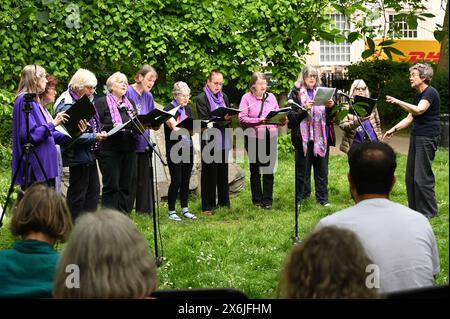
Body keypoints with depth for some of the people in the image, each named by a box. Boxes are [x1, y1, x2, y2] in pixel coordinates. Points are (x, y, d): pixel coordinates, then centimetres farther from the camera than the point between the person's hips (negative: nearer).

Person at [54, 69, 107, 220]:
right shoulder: (67, 106, -17)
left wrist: (100, 134, 6)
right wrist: (94, 137, -25)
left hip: (89, 154, 10)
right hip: (78, 155, -10)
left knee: (93, 193, 13)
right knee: (77, 196, -1)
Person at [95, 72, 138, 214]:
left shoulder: (130, 103, 19)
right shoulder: (102, 102, 0)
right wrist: (112, 126, -22)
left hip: (128, 149, 6)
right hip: (110, 150, -6)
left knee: (125, 186, 7)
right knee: (111, 186, -5)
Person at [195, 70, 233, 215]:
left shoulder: (224, 97, 15)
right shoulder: (201, 98, -4)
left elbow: (229, 117, 17)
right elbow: (204, 121, -12)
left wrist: (229, 118, -7)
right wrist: (221, 119, -24)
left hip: (222, 140, 6)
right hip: (209, 139, -6)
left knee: (223, 172, 10)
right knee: (209, 173, -3)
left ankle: (224, 203, 18)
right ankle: (207, 207, 1)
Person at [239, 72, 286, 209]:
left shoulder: (271, 97, 11)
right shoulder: (246, 98, -1)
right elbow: (242, 118, -10)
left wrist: (282, 120, -9)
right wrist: (259, 120, -20)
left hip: (270, 137, 2)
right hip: (253, 137, -2)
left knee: (268, 169, 2)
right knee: (255, 170, 8)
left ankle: (267, 201, 9)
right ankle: (257, 200, 18)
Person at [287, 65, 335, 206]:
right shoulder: (296, 93, 1)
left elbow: (330, 116, 13)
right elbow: (291, 116, -7)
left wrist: (330, 107, -8)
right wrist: (305, 109, -22)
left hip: (321, 137, 3)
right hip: (304, 137, -3)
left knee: (321, 169, 6)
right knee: (303, 169, 3)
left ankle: (323, 198, 14)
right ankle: (302, 198, 13)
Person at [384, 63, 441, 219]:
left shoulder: (431, 93, -12)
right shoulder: (418, 95, 18)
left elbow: (419, 110, -28)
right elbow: (410, 117, 22)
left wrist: (398, 102, -29)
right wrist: (394, 129, 13)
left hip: (427, 138, -10)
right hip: (416, 136, 10)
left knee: (422, 176, -9)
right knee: (411, 176, 10)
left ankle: (429, 212, 0)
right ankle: (414, 209, 18)